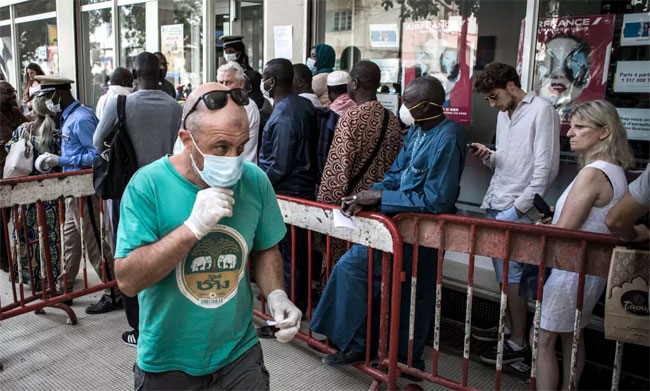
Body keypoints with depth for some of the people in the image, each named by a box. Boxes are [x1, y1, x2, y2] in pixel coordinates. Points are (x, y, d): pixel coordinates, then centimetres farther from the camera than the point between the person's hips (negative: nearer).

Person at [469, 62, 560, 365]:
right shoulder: (504, 114, 18)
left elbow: (546, 166, -14)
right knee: (503, 271, 14)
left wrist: (520, 207, -15)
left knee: (512, 274, -3)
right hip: (496, 205, 8)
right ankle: (509, 326, 29)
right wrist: (488, 156, 2)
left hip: (518, 210, -8)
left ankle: (518, 343, 8)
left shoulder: (541, 110, -9)